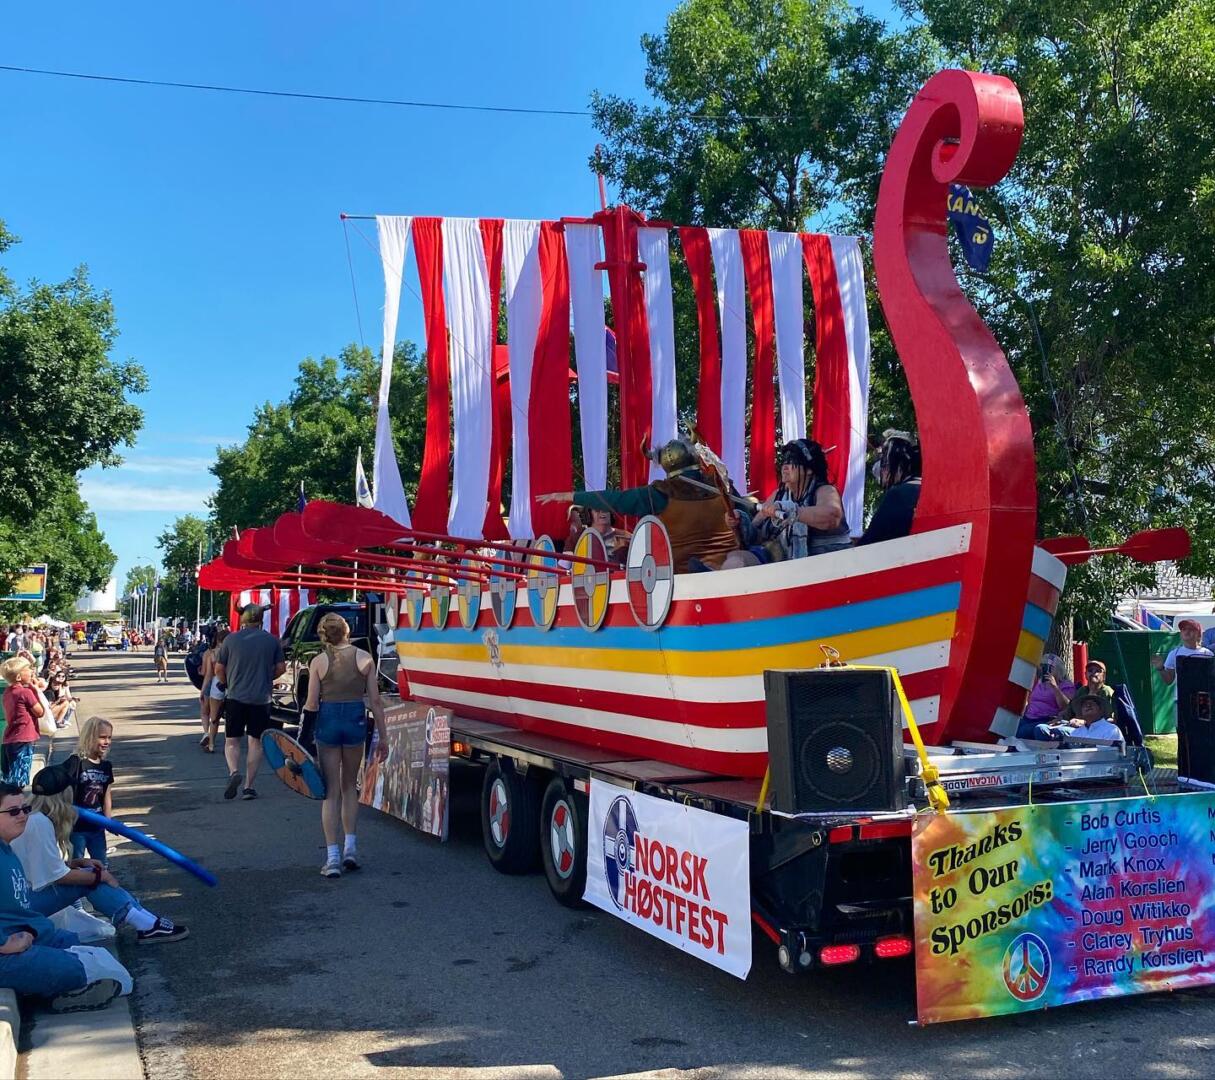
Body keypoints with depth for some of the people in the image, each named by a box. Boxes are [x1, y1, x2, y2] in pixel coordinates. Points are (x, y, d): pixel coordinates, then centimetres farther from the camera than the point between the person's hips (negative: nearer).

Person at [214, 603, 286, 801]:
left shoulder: (231, 639, -2)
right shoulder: (273, 641, 0)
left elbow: (219, 669, 2)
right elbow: (280, 668, 3)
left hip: (235, 696, -1)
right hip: (261, 698, 1)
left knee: (232, 741, 10)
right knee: (256, 742, 9)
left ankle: (233, 772, -15)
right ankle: (249, 786, 8)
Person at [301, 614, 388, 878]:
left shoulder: (318, 662, -5)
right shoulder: (365, 658, -3)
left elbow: (311, 704, -5)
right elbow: (375, 701, -2)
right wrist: (383, 737, 4)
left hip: (327, 721, -1)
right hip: (356, 720, 1)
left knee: (331, 791, 6)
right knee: (349, 786, 21)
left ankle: (333, 857, 2)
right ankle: (350, 847, 19)